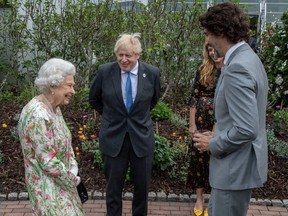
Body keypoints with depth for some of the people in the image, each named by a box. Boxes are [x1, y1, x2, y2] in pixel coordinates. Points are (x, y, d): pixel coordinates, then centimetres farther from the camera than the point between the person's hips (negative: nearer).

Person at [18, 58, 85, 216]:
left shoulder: (54, 108, 2)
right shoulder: (38, 115, -27)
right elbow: (48, 161, -25)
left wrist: (73, 168, -2)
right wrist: (72, 179, -13)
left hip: (61, 180, 9)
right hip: (48, 184, -9)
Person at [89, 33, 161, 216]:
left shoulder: (152, 73, -7)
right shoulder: (104, 72, -9)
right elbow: (94, 99, 9)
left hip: (142, 137, 1)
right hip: (113, 138, 0)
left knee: (142, 186, 12)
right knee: (114, 187, 10)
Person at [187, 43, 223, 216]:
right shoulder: (203, 70, 2)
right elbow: (194, 97, 2)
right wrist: (192, 123, -3)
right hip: (202, 120, 2)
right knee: (199, 156, 7)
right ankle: (199, 198, 24)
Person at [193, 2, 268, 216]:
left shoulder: (237, 68, -25)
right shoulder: (248, 58, 8)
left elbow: (246, 130, -30)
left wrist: (213, 144, -15)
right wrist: (216, 138, 13)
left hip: (236, 168, -10)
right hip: (237, 163, 10)